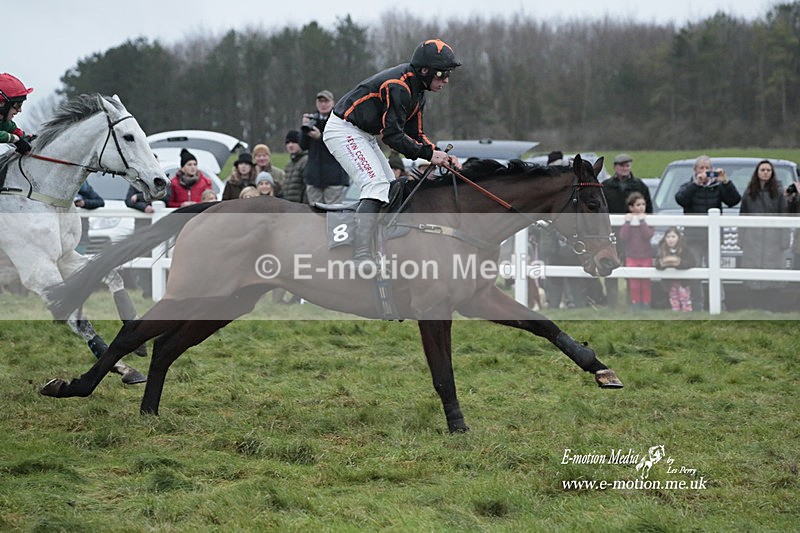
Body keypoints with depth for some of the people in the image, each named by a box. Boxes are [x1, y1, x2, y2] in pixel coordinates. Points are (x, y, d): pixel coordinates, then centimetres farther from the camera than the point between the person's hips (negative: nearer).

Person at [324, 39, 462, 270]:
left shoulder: (416, 90, 7)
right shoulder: (398, 86, -26)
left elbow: (415, 134, 8)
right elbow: (393, 136, -27)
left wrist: (440, 155, -7)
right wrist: (429, 154, -25)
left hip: (365, 136, 11)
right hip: (344, 130, -11)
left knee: (391, 190, 12)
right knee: (376, 184, -23)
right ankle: (362, 255, -31)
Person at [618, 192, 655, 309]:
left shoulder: (648, 219, -5)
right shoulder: (627, 219, -2)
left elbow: (648, 235, -18)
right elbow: (623, 237, -10)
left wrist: (642, 221, -21)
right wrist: (627, 222, -17)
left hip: (646, 257, -1)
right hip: (631, 257, 1)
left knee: (645, 283, 7)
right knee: (634, 283, 6)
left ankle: (646, 304, 15)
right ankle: (635, 305, 15)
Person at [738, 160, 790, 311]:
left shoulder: (778, 192, 4)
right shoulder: (749, 192, 9)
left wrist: (784, 239, -5)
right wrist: (741, 239, 6)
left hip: (773, 237, -1)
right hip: (753, 238, 2)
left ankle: (772, 309, 3)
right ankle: (755, 309, 7)